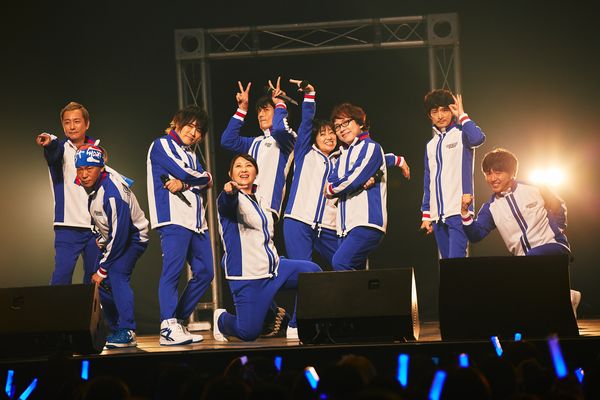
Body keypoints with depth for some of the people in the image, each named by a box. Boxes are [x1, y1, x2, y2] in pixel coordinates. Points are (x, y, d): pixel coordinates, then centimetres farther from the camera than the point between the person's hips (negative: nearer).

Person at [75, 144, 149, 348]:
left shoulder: (112, 192, -32)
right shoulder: (90, 184, -8)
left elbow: (119, 234, -30)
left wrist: (102, 269, -24)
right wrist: (100, 238, 12)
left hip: (133, 237, -9)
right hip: (111, 237, 9)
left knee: (116, 274, -26)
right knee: (101, 283, 5)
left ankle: (127, 332, -25)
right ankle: (117, 330, 18)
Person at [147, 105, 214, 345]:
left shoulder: (191, 154, 26)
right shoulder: (162, 145, 4)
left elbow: (206, 182, 8)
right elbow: (181, 172, -11)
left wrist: (184, 184, -10)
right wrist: (204, 178, 6)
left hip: (197, 221, 8)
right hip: (174, 217, -8)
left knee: (204, 272, 5)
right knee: (172, 269, -17)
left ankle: (178, 321, 11)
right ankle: (168, 327, -21)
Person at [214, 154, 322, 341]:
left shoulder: (261, 202, 16)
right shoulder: (231, 199, -8)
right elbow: (227, 202, -34)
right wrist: (229, 192, -55)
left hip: (273, 268, 7)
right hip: (247, 276, -7)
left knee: (312, 271, -15)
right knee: (248, 333, -12)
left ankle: (295, 328, -4)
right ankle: (221, 319, 24)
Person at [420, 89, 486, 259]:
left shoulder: (461, 134, 1)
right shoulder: (431, 145, 19)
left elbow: (478, 138, -24)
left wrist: (461, 115, -10)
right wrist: (426, 215, 16)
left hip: (458, 212, -6)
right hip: (438, 214, 6)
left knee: (456, 259, -16)